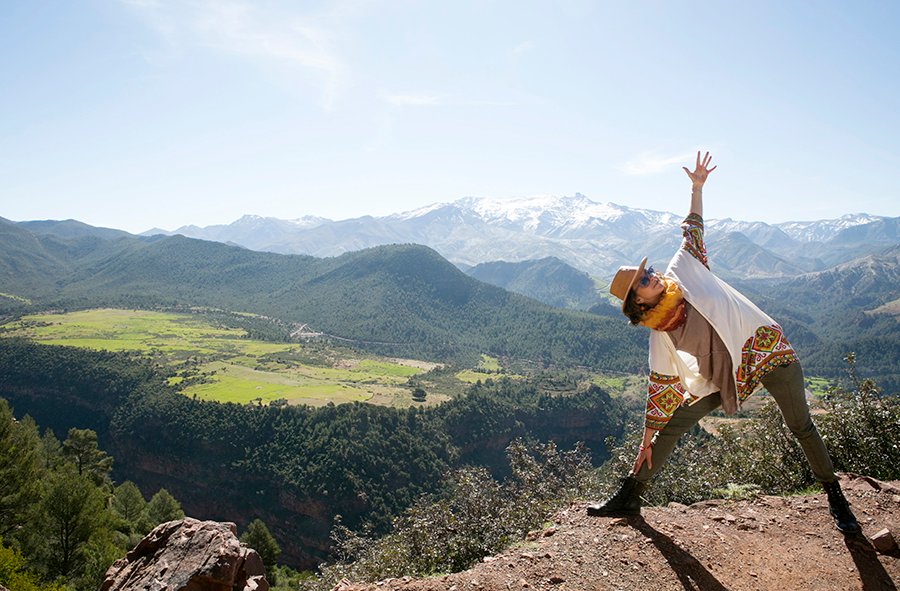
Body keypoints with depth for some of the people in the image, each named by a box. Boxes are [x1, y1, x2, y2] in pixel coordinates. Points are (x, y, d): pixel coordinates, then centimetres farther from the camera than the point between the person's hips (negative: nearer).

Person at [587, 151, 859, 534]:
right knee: (670, 428, -3)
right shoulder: (660, 337, -5)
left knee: (801, 427, 3)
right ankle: (629, 497, 7)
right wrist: (646, 442, -1)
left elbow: (692, 232, 2)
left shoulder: (682, 271, -6)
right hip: (723, 377, 1)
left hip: (766, 348, -1)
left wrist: (696, 187, -5)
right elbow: (661, 386, -1)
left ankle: (834, 496, 26)